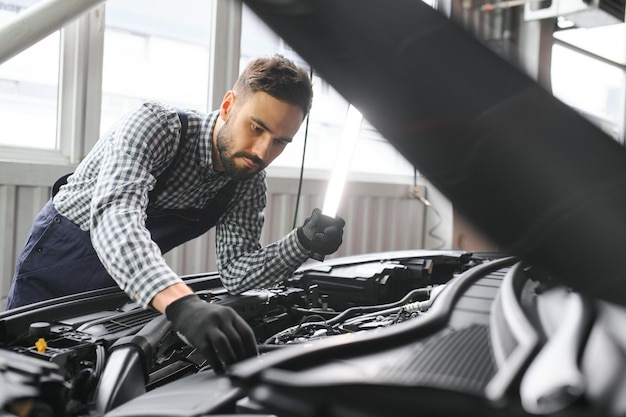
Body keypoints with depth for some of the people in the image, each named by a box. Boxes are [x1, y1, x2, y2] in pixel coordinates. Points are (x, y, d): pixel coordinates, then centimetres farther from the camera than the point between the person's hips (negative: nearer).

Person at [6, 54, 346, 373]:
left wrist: (304, 243, -34)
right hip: (59, 258, -4)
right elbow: (114, 216, -49)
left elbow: (237, 273, -15)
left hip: (129, 283, 5)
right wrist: (182, 303, -65)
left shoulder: (250, 184, -12)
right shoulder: (155, 125, -32)